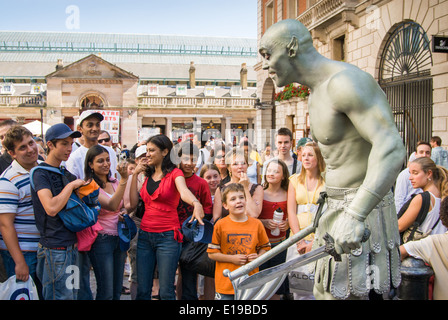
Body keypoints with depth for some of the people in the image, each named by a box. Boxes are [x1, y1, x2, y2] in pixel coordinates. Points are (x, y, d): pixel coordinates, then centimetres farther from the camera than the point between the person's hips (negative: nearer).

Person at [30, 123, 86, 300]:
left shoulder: (65, 173, 13)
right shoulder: (41, 173, -12)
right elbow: (52, 208, -28)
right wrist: (71, 185, -18)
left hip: (71, 245, 8)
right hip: (55, 249, -8)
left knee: (72, 294, 17)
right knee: (60, 296, -1)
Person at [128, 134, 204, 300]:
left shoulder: (174, 173, -3)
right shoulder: (148, 175, 14)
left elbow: (184, 191, -25)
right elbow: (133, 203, 7)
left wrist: (196, 203, -47)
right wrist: (135, 174, 4)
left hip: (167, 236, -5)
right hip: (145, 235, 5)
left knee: (166, 291, -1)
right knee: (142, 290, 8)